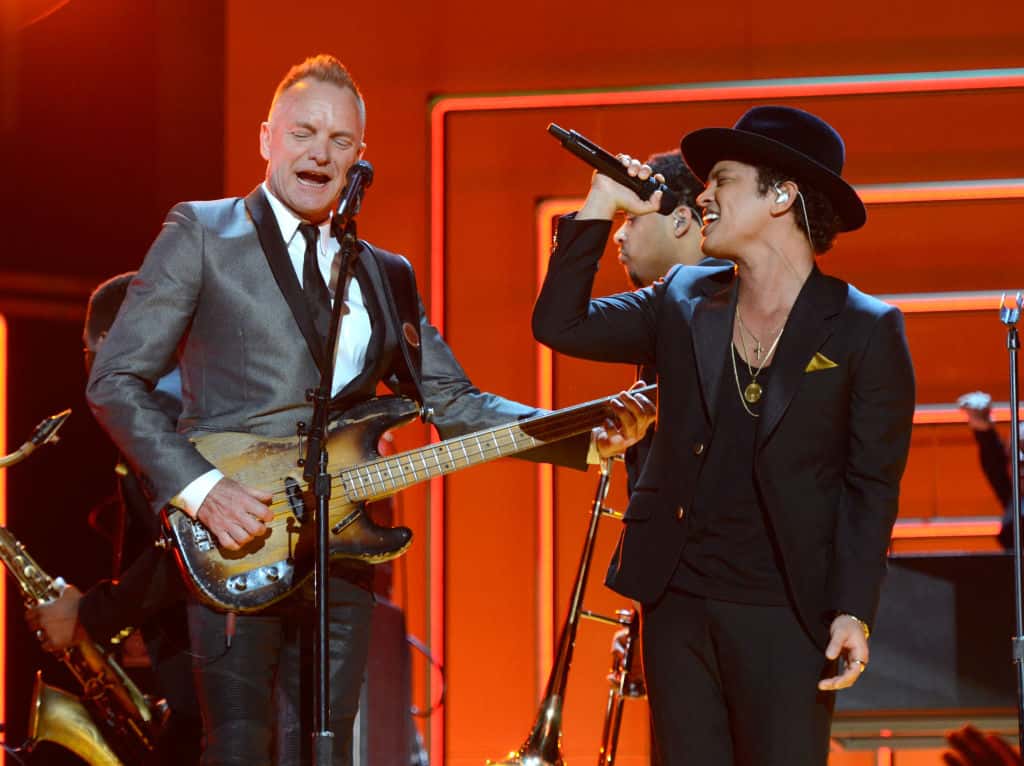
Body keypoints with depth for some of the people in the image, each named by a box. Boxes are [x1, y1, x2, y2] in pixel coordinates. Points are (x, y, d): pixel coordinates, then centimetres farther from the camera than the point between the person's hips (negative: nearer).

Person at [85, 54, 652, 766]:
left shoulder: (387, 276, 20)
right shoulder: (203, 233, 2)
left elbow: (453, 404, 17)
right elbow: (116, 380, -2)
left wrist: (588, 437, 2)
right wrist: (199, 486, -15)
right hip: (234, 549, -5)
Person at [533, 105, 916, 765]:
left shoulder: (866, 330, -3)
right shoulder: (685, 303, 9)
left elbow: (872, 487, -4)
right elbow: (560, 325, 5)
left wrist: (853, 612, -11)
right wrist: (600, 207, 0)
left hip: (784, 611, -4)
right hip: (677, 599, 4)